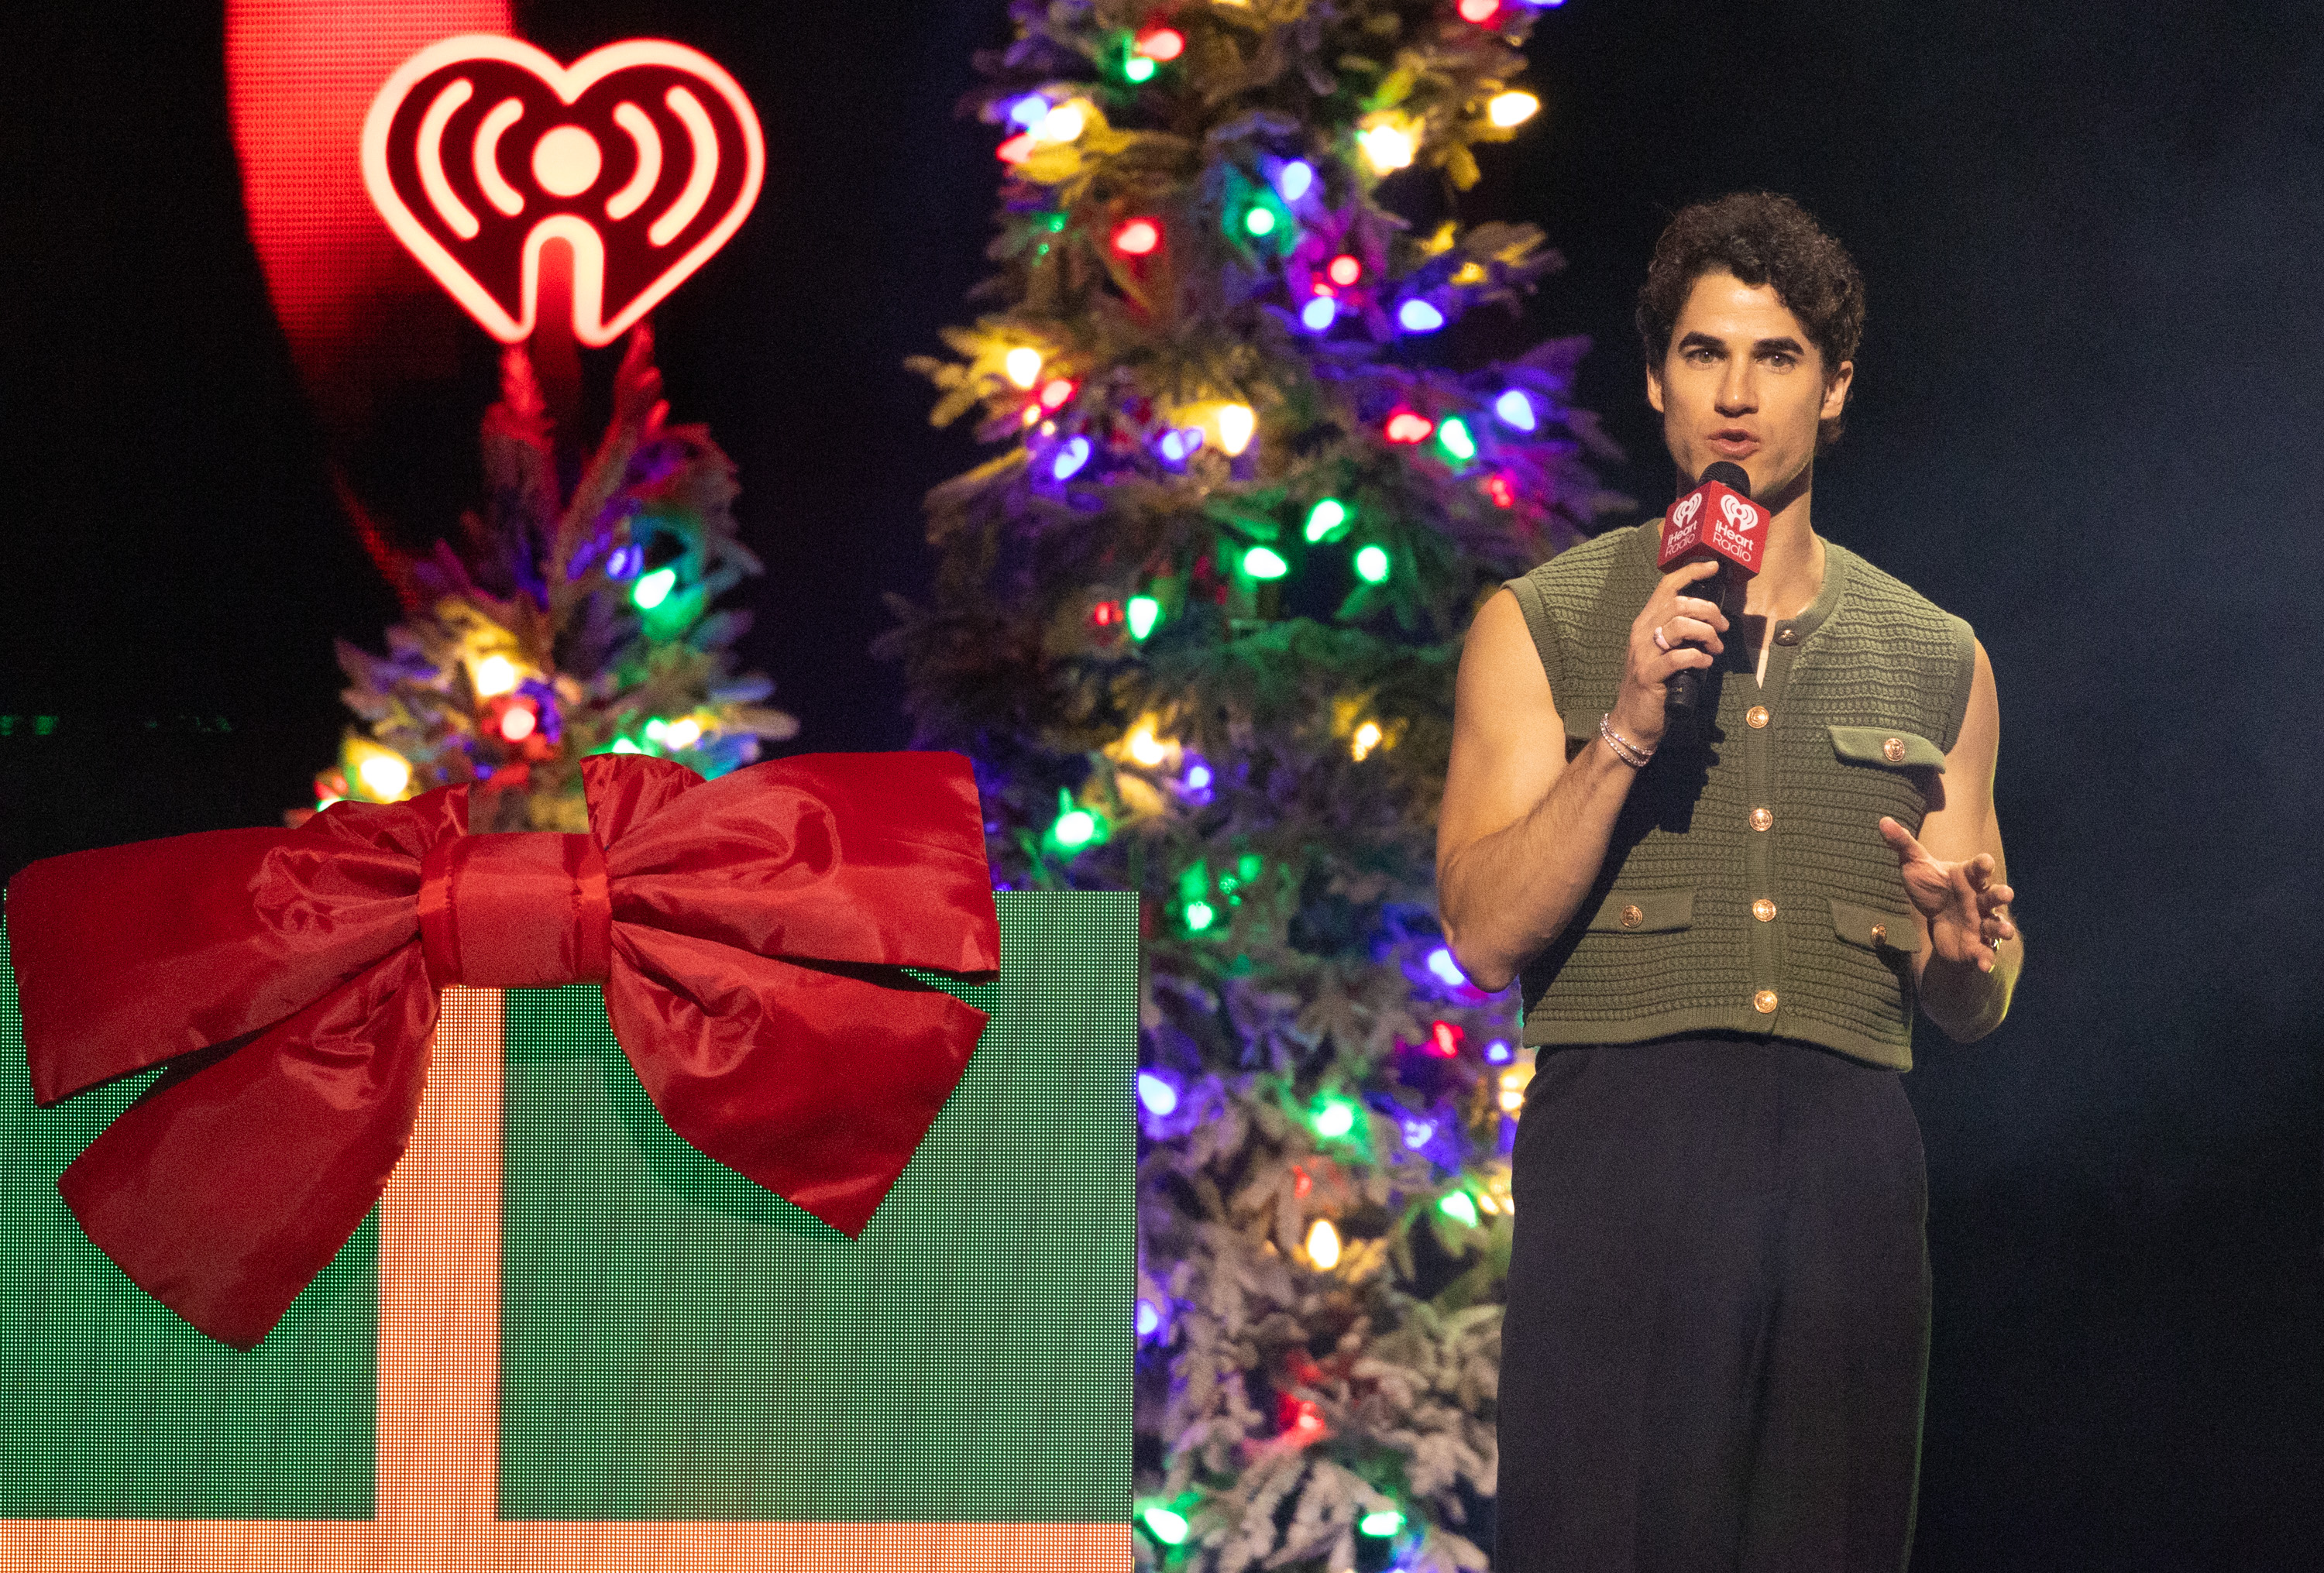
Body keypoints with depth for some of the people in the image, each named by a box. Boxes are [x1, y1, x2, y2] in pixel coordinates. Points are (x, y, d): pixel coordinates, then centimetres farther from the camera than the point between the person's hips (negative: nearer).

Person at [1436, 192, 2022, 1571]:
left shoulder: (1938, 663, 17)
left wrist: (1963, 947, -4)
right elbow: (1488, 937, -1)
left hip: (1849, 1151, 3)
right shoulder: (1541, 629, 9)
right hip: (1621, 1132, -2)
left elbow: (1976, 1010, 20)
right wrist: (1625, 733, -11)